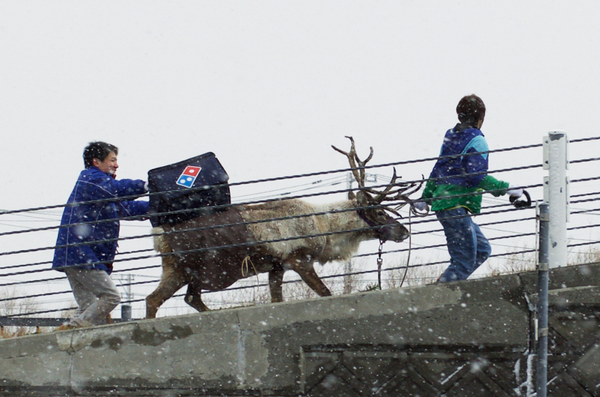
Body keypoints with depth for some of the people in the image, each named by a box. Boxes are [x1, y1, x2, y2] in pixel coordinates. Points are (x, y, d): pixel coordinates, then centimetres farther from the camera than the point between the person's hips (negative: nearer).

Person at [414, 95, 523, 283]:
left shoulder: (450, 136, 16)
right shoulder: (476, 141, -9)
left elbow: (437, 170, 23)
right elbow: (477, 176, -17)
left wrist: (425, 197, 33)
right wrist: (506, 189, -13)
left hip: (442, 201, 9)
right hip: (455, 206, -9)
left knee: (482, 250, 13)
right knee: (464, 261, -8)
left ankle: (445, 284, 7)